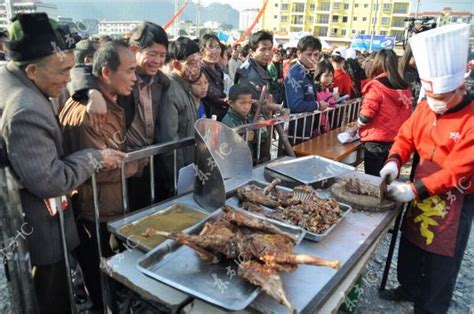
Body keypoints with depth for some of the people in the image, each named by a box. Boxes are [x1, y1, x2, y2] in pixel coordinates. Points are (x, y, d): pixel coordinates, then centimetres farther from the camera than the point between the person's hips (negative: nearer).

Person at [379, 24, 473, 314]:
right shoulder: (424, 108, -4)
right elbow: (406, 137, 4)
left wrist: (415, 190, -31)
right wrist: (394, 162, -16)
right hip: (420, 190, 6)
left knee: (441, 260, 9)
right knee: (410, 244, 22)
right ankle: (409, 287, 46)